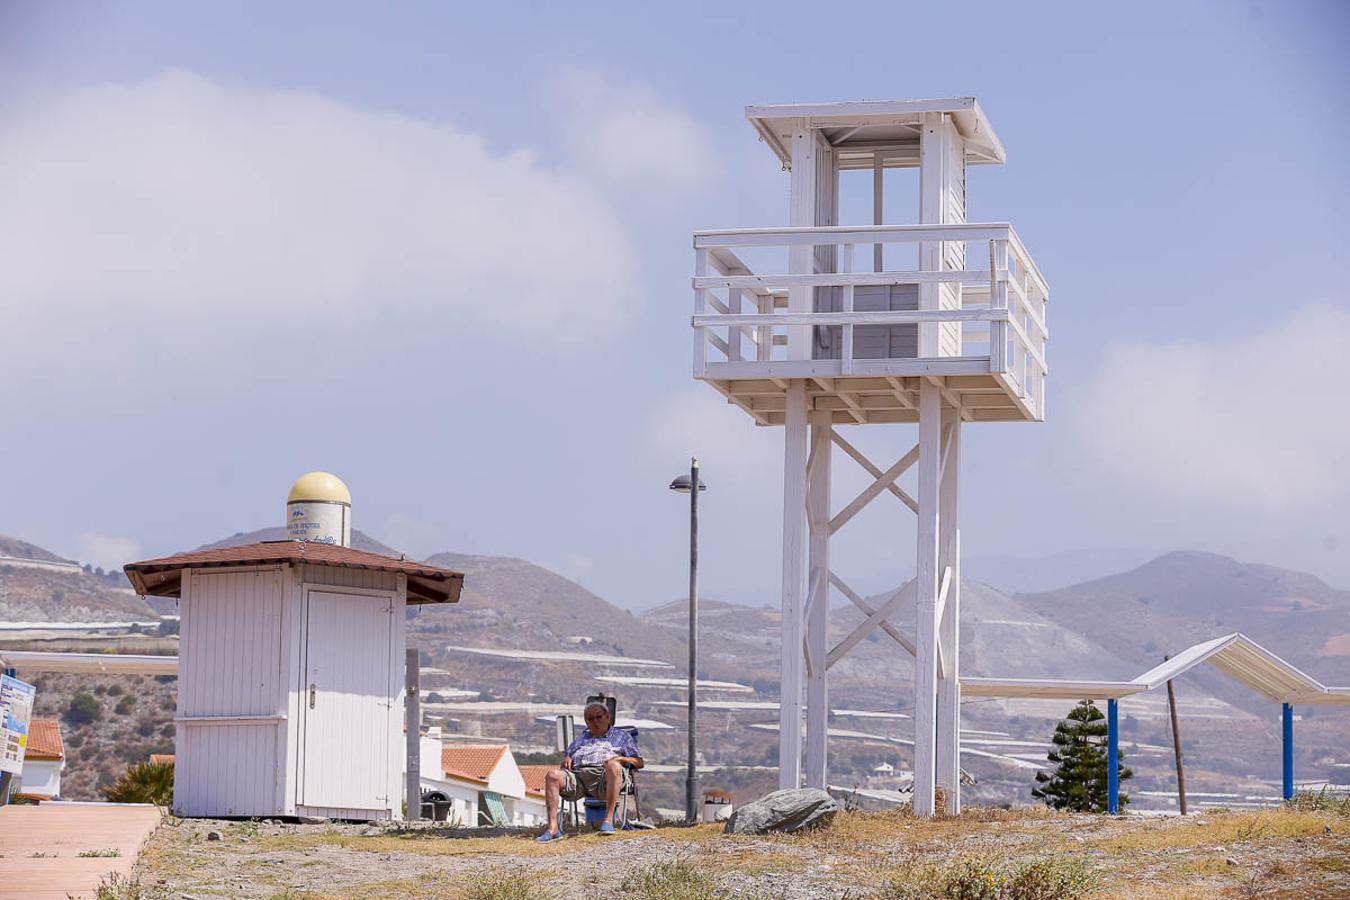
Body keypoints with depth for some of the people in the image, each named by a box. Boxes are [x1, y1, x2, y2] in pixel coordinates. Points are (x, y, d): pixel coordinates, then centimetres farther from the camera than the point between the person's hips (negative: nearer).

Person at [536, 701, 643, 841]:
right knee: (553, 775, -29)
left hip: (603, 778, -3)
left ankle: (608, 820, -41)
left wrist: (620, 758, -1)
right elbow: (568, 755, 33)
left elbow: (639, 762, 18)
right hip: (577, 774, 3)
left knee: (613, 766, -40)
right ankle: (553, 828, -39)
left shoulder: (621, 735, 28)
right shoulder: (582, 737, 40)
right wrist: (567, 758, 8)